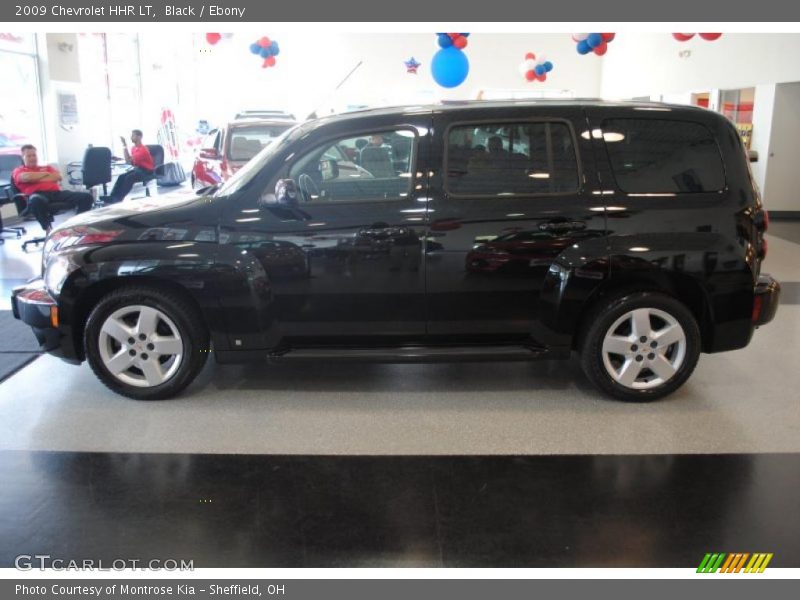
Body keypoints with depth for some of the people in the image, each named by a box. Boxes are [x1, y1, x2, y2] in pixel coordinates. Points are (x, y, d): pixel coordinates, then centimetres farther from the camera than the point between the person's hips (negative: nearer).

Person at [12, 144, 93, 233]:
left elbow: (58, 176, 13)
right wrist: (45, 174, 10)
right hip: (37, 194, -4)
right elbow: (26, 177, -3)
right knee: (36, 200, -46)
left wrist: (36, 178, 6)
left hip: (56, 192, 4)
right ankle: (48, 229, -36)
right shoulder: (19, 170, 24)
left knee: (86, 196, -20)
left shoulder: (47, 167, 36)